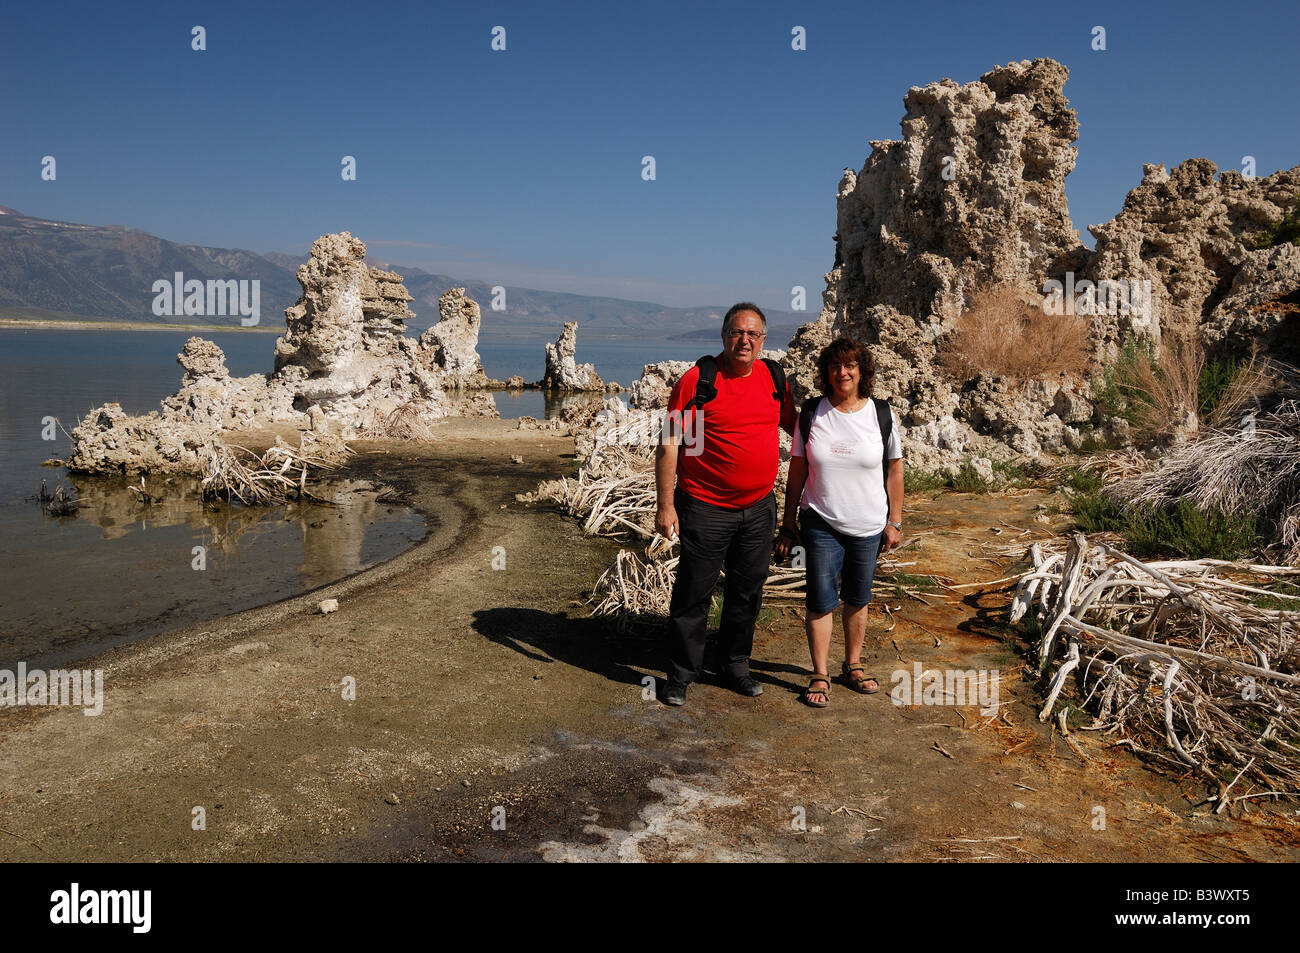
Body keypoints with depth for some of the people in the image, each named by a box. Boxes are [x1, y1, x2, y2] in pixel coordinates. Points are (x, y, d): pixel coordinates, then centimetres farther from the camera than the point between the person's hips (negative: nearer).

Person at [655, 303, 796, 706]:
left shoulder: (774, 377, 5)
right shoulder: (698, 379, -10)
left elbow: (794, 424, 22)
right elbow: (669, 443, -11)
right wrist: (665, 505, -15)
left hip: (759, 508, 5)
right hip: (706, 509, -5)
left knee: (747, 593, 15)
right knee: (693, 594, 4)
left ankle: (734, 666, 33)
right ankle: (681, 674, 19)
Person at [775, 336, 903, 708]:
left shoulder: (882, 414, -2)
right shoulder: (810, 414, -3)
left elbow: (894, 470, 4)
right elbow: (797, 471, 1)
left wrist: (895, 521, 2)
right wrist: (787, 524, 1)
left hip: (868, 527, 1)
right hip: (821, 524, -1)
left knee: (857, 600, 14)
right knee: (820, 601, 0)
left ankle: (853, 666, 32)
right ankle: (820, 675, 15)